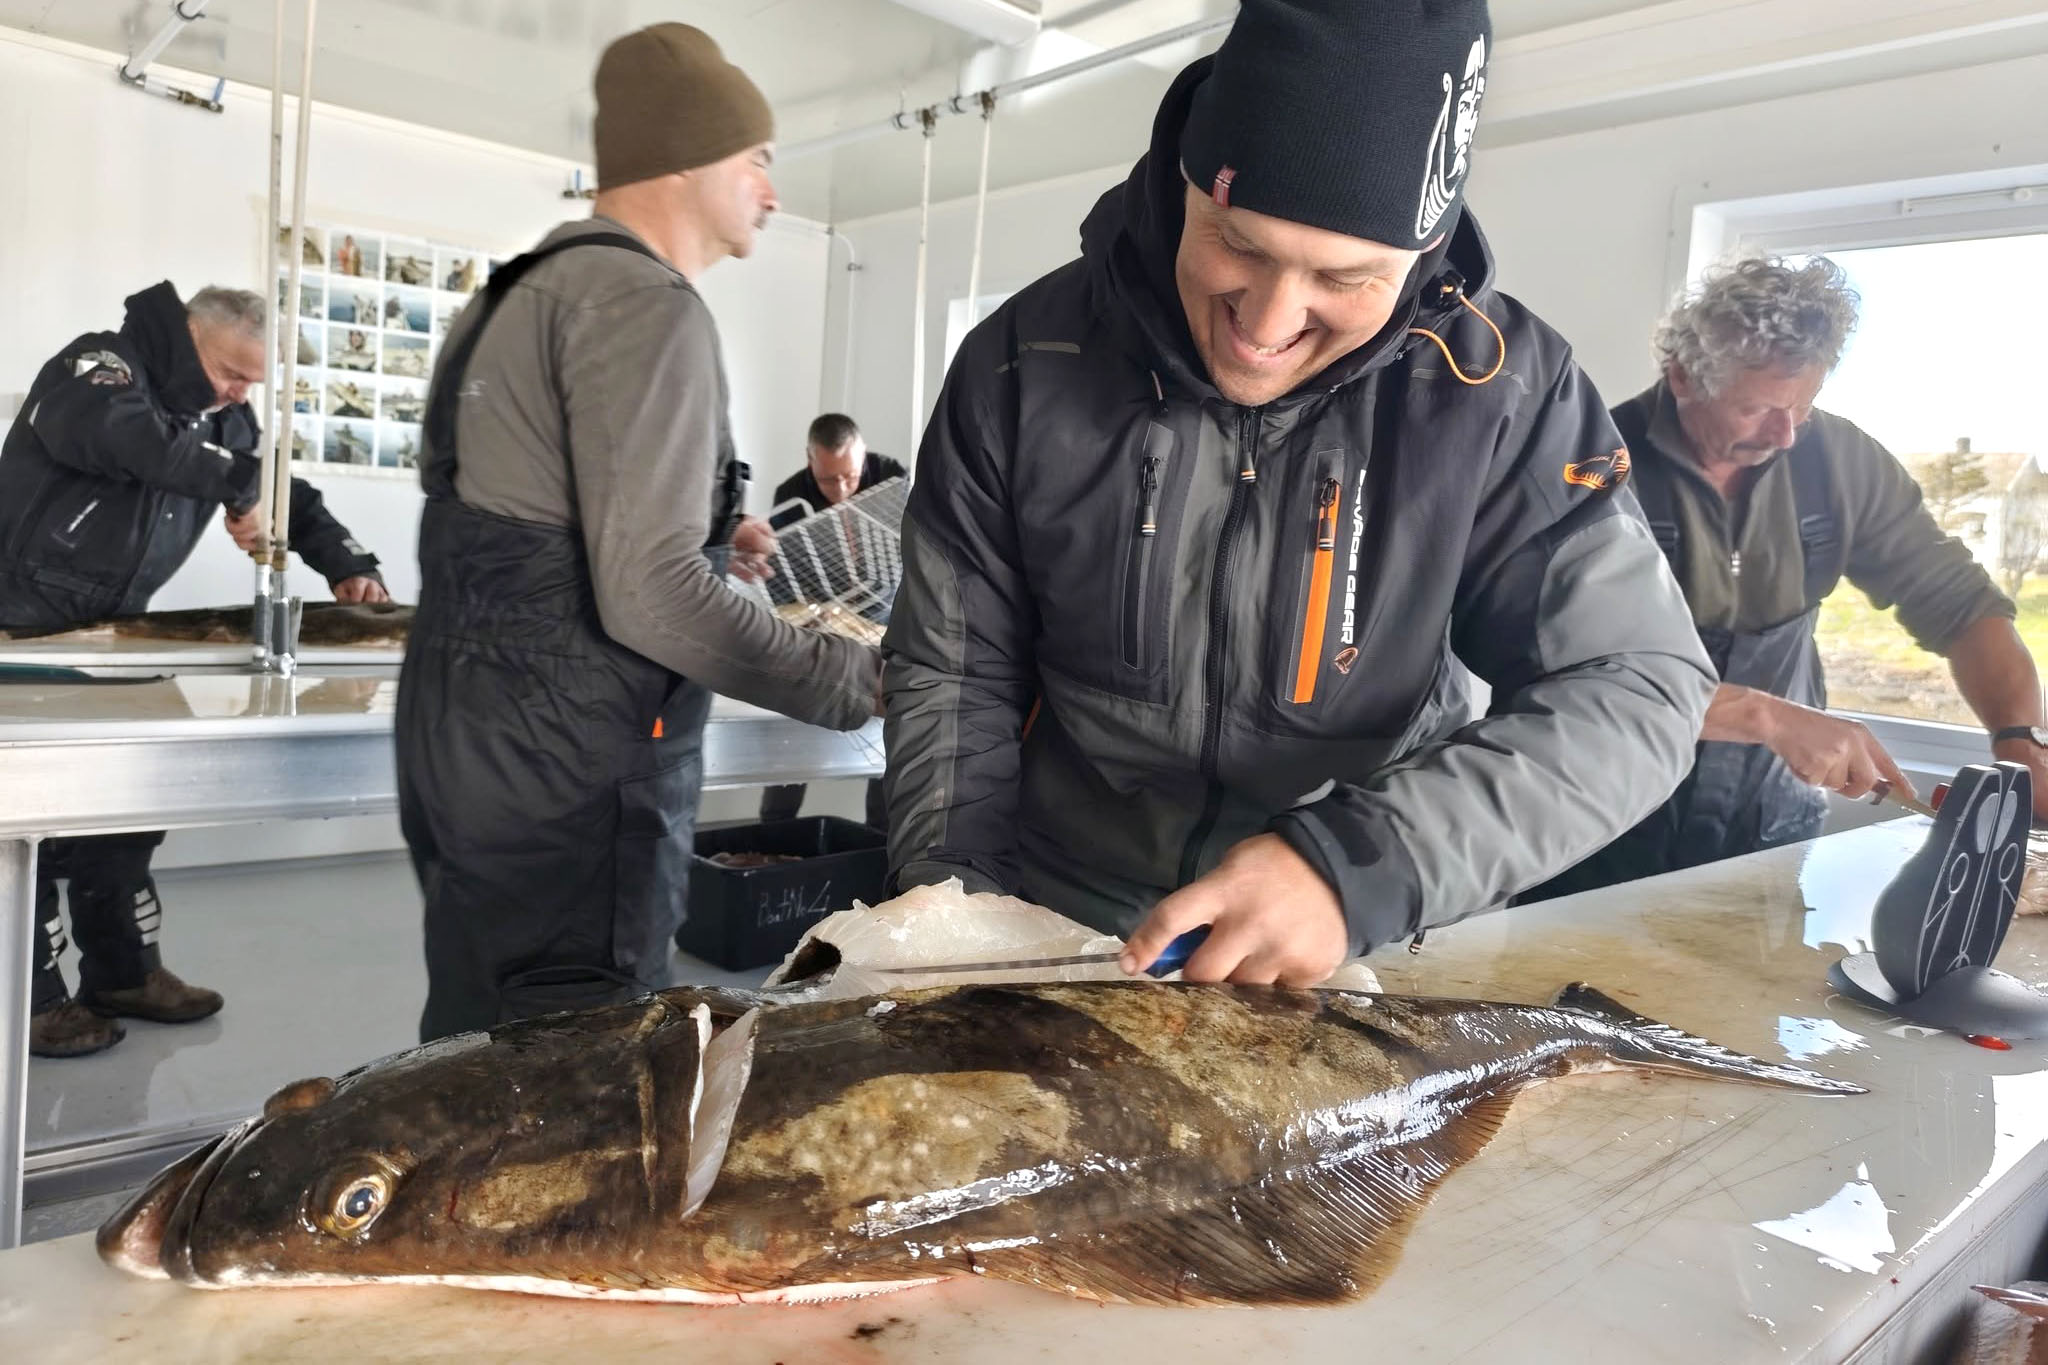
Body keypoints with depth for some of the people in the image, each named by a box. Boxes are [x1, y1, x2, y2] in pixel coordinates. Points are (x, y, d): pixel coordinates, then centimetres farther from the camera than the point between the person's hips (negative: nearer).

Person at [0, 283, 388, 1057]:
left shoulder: (222, 419, 8)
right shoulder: (99, 367, -14)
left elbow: (286, 492, 14)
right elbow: (125, 435, -38)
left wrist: (348, 565, -2)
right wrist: (234, 483, -35)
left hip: (107, 636, 8)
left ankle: (121, 972, 20)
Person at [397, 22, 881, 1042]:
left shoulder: (529, 288, 16)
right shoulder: (646, 305, -16)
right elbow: (649, 597, -24)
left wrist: (699, 534, 21)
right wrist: (854, 681, -15)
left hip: (471, 752, 10)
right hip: (565, 783, -10)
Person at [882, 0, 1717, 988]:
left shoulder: (1500, 390, -13)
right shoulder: (1023, 364, -10)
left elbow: (1639, 688, -14)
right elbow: (950, 672, -2)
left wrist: (1360, 868, -27)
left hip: (1357, 953, 0)